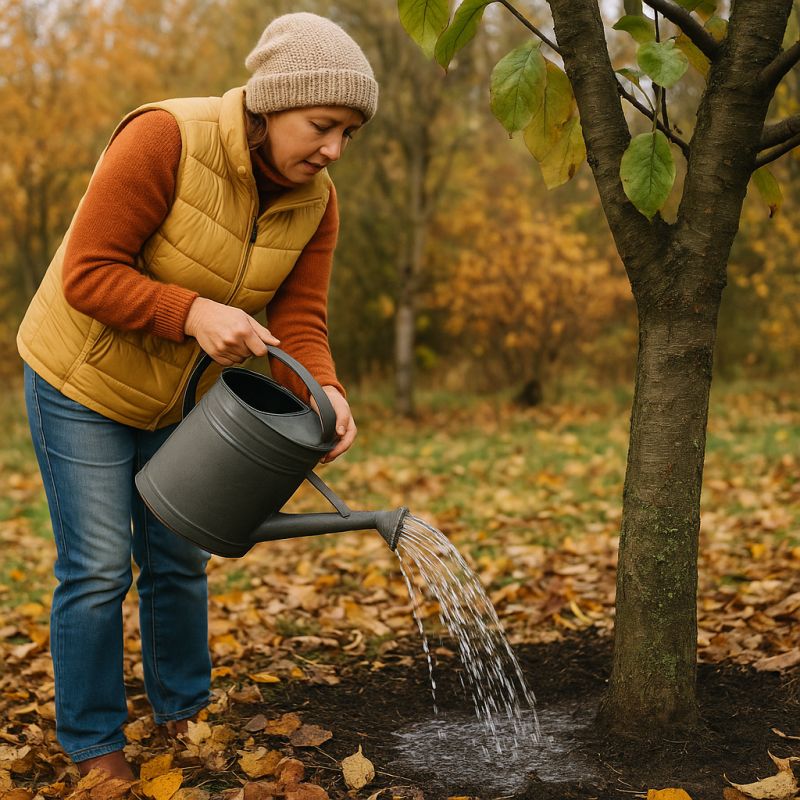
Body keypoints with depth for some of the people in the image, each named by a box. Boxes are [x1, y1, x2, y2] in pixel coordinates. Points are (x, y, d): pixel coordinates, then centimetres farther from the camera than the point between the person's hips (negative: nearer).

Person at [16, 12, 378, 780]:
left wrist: (325, 393, -32)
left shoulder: (314, 202, -9)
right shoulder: (165, 139, -28)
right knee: (96, 568, -3)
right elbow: (87, 274, -27)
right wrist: (193, 312, -38)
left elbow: (298, 321, -12)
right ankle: (92, 744, 13)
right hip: (82, 378, -5)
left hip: (179, 394, 6)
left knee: (178, 560, 13)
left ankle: (184, 710, 31)